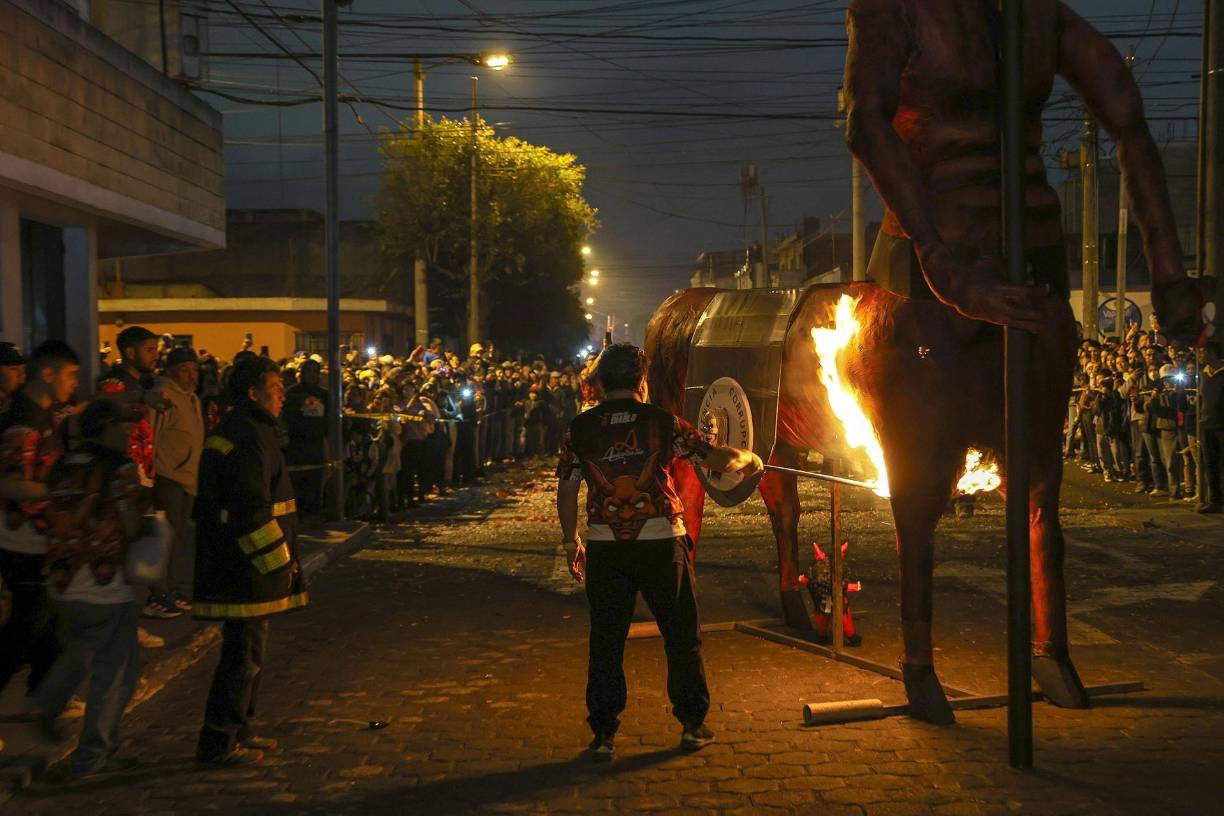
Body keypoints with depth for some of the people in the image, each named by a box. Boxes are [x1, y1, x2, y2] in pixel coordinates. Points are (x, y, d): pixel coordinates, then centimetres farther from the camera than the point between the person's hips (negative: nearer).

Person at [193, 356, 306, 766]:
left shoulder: (233, 431, 18)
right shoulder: (249, 437, -16)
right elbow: (253, 508, -23)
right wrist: (279, 560, -17)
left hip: (233, 562, 11)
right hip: (245, 567, -11)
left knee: (245, 651, 18)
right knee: (245, 652, -4)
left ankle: (237, 732, 27)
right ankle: (218, 743, 2)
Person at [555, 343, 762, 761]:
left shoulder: (582, 428, 2)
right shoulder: (662, 422, -2)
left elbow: (566, 489, 3)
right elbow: (719, 459, 0)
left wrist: (571, 541, 14)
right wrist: (748, 458, 22)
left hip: (605, 545, 1)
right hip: (661, 540, -1)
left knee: (606, 641, 9)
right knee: (682, 636, 13)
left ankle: (603, 733, 11)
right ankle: (692, 725, 21)